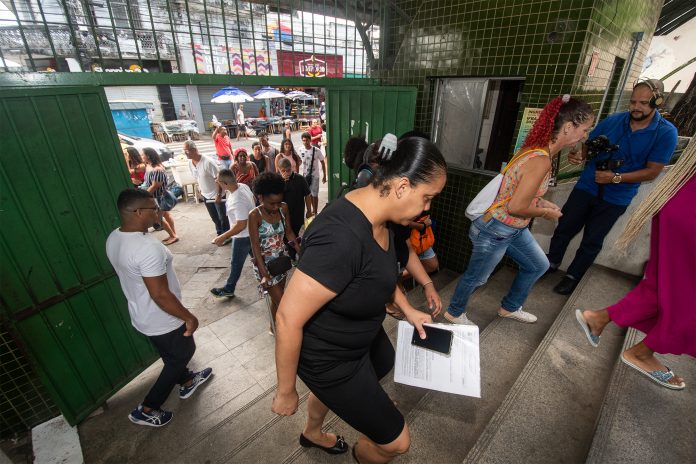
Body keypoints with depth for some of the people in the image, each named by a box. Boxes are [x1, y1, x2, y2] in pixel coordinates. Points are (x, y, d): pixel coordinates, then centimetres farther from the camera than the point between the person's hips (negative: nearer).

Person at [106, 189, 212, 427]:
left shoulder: (113, 238, -5)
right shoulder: (148, 247, -34)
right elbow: (161, 295, -31)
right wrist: (189, 317, -18)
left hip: (141, 315, 9)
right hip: (163, 320, -8)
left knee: (171, 354, 29)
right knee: (183, 354, 18)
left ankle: (187, 381, 53)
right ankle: (146, 410, 29)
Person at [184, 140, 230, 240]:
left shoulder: (207, 162, -26)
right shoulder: (190, 163, -3)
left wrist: (219, 194, -21)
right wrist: (201, 190, 14)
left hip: (217, 195, -7)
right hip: (206, 195, 7)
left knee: (222, 217, 7)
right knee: (214, 217, 20)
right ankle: (220, 234, 37)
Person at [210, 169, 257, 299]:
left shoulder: (237, 201, -36)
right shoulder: (243, 186, -10)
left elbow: (241, 225, -32)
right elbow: (253, 200, 8)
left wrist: (223, 237, -23)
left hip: (243, 235, -9)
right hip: (252, 230, 9)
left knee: (236, 263, 11)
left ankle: (229, 289, 31)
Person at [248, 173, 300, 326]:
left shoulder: (284, 208, -7)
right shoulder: (255, 215, -21)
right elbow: (255, 246, -20)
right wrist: (264, 274, -24)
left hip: (281, 260, 5)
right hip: (264, 263, -5)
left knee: (277, 298, 20)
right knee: (281, 301, 0)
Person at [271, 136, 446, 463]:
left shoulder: (376, 214, -10)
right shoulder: (341, 238, -39)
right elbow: (288, 319, -30)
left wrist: (407, 309, 9)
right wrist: (286, 391, -15)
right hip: (329, 357, -8)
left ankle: (312, 434, 70)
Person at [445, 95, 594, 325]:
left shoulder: (536, 149, 2)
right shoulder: (541, 161, -27)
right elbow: (516, 207, -27)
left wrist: (543, 202, 4)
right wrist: (545, 212, -10)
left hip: (514, 229, 10)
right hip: (495, 231, -10)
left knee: (539, 265, 25)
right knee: (476, 277, 11)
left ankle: (510, 308, 45)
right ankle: (454, 313, 37)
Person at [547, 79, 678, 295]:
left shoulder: (666, 133, -9)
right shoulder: (613, 120, -5)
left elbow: (652, 171, -10)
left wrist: (616, 177, -23)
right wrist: (579, 155, -19)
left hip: (616, 198, -1)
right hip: (587, 186, 2)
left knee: (592, 242, 8)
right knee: (564, 228, 6)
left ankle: (573, 276, 26)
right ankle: (551, 263, 28)